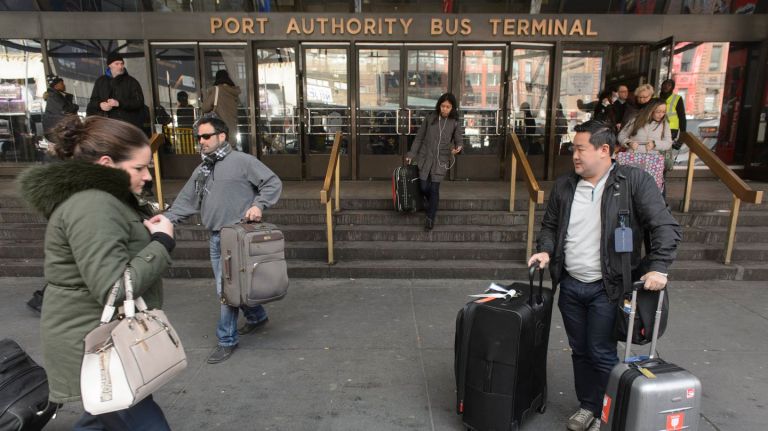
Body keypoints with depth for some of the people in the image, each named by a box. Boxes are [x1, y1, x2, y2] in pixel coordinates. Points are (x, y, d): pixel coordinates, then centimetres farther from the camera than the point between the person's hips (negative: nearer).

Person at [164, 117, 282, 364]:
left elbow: (273, 183, -8)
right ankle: (257, 316, 39)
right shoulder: (201, 171, 16)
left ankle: (226, 340, 10)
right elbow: (185, 202, 15)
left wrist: (258, 205, -18)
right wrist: (166, 220, 3)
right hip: (215, 237, 8)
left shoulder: (242, 161, -7)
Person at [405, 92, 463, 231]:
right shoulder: (430, 117, -2)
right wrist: (411, 154, 3)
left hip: (441, 159, -1)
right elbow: (419, 137, 4)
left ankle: (430, 218, 12)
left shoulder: (455, 123, -3)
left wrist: (458, 148, -23)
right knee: (424, 187, 1)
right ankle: (430, 200, 37)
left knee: (434, 188, -2)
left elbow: (458, 141, 2)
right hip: (425, 157, 1)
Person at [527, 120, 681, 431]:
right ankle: (586, 405, 34)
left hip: (606, 288, -4)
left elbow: (666, 228, -11)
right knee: (579, 351, 16)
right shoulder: (564, 186, 5)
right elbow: (550, 226, 16)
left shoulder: (635, 181, -9)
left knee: (601, 354, 3)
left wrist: (658, 267, -21)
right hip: (570, 286, 5)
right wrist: (546, 251, -2)